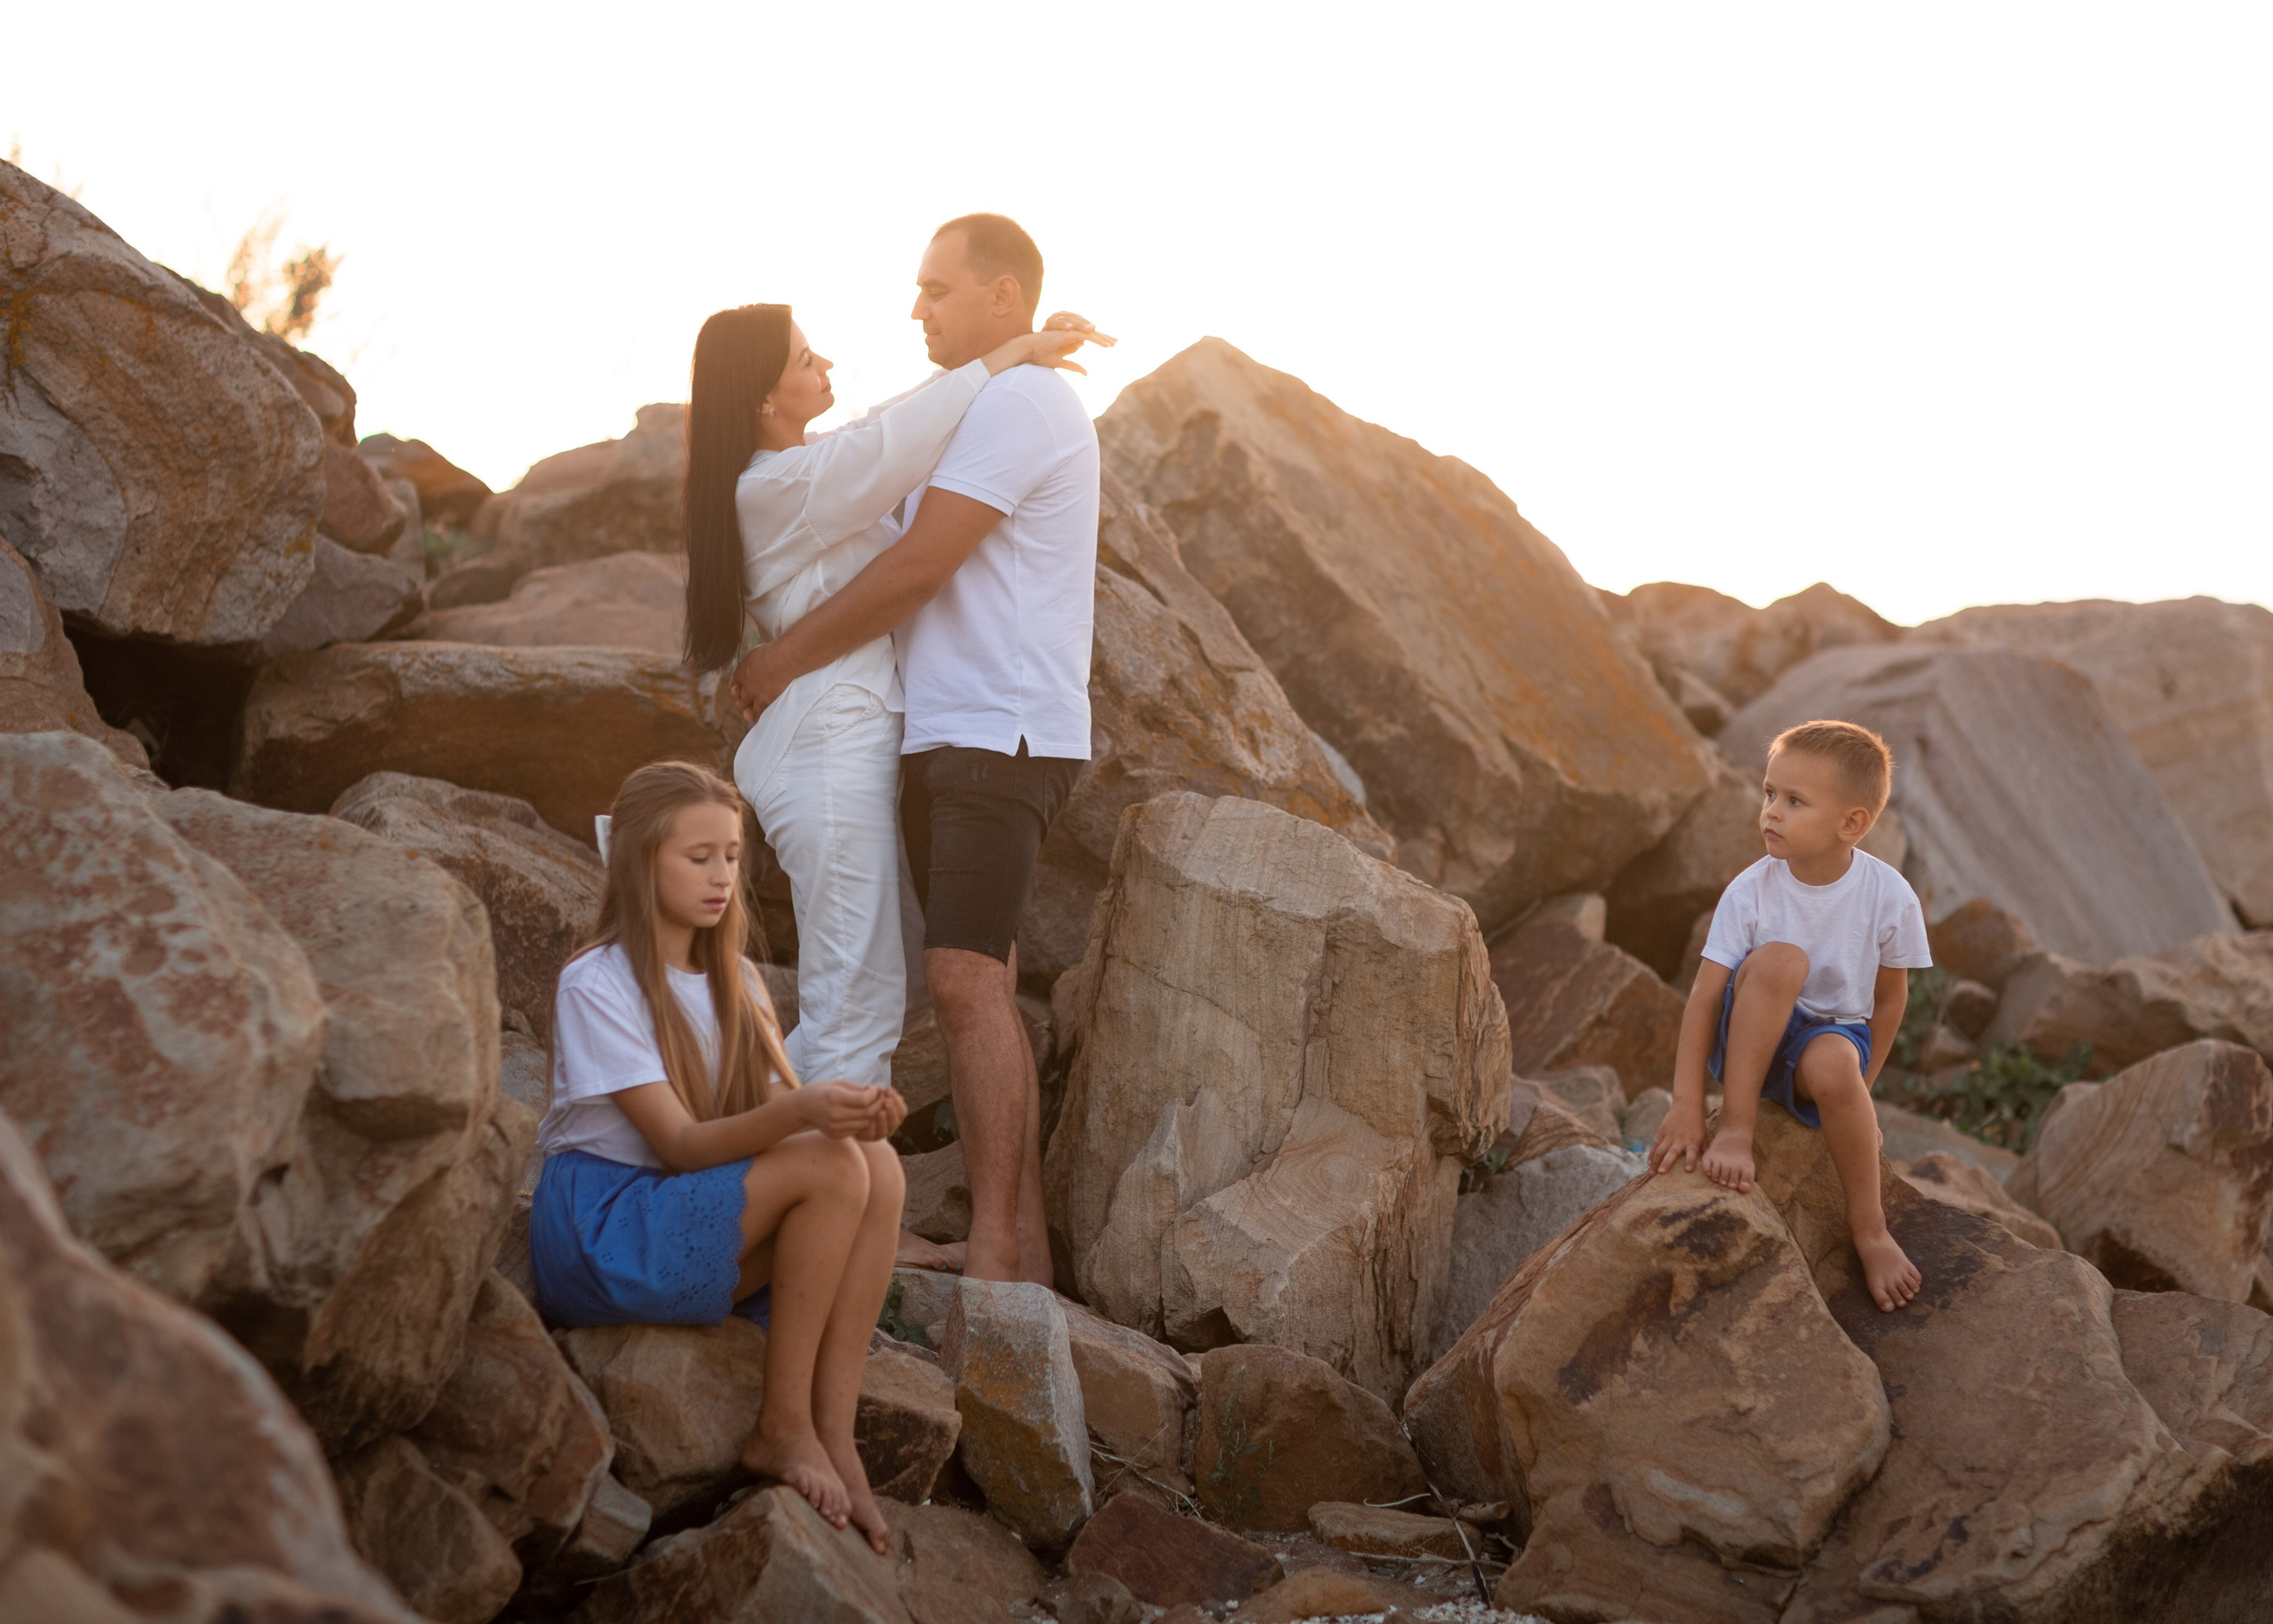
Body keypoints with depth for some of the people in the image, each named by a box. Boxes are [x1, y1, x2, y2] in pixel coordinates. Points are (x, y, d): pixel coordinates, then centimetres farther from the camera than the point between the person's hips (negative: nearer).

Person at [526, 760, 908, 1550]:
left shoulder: (736, 981, 12)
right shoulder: (596, 986, -12)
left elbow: (785, 1109, 0)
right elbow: (679, 1143, -20)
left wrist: (854, 1113, -24)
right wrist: (800, 1112, -36)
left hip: (700, 1231, 7)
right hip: (601, 1234, -7)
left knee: (879, 1168, -19)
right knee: (830, 1168, -26)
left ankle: (833, 1438, -21)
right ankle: (781, 1428, -18)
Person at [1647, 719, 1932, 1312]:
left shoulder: (1891, 897, -14)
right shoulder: (1749, 892, -16)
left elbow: (1890, 998, -1)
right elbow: (1705, 996, -17)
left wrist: (1857, 1090, 1)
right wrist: (1686, 1108, -23)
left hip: (1834, 1031, 1)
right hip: (1748, 1036, 0)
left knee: (1833, 1065, -38)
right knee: (1779, 959, -33)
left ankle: (1869, 1225, -16)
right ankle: (1736, 1126, -25)